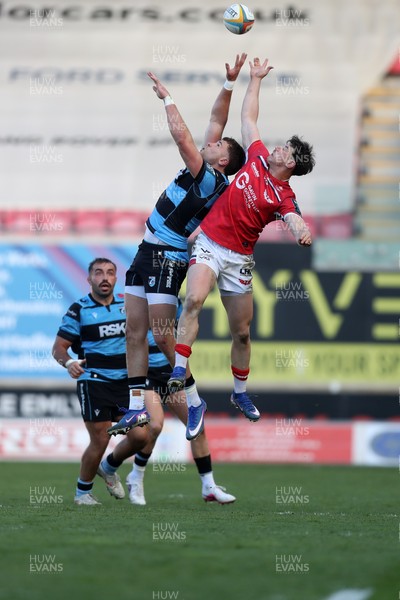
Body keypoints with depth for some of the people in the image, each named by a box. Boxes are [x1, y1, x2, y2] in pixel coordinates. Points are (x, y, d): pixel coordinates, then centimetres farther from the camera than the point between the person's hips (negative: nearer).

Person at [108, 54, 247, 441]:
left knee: (163, 335, -10)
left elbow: (181, 135, -24)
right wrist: (229, 84, 4)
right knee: (135, 332, 4)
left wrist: (167, 99, -15)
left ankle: (194, 401, 4)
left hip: (168, 258, -9)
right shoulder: (208, 174, 6)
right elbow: (217, 119, 11)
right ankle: (137, 408, 5)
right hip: (148, 253, 9)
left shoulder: (209, 180, -17)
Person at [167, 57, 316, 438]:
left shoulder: (283, 196, -5)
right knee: (194, 299, -26)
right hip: (209, 245, 1)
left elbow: (295, 221, -24)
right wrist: (255, 79, 18)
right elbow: (248, 117, 15)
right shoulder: (257, 158, 4)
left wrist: (302, 232, -48)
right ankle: (179, 372, -29)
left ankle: (240, 393, 27)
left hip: (239, 259, -1)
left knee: (241, 331, 7)